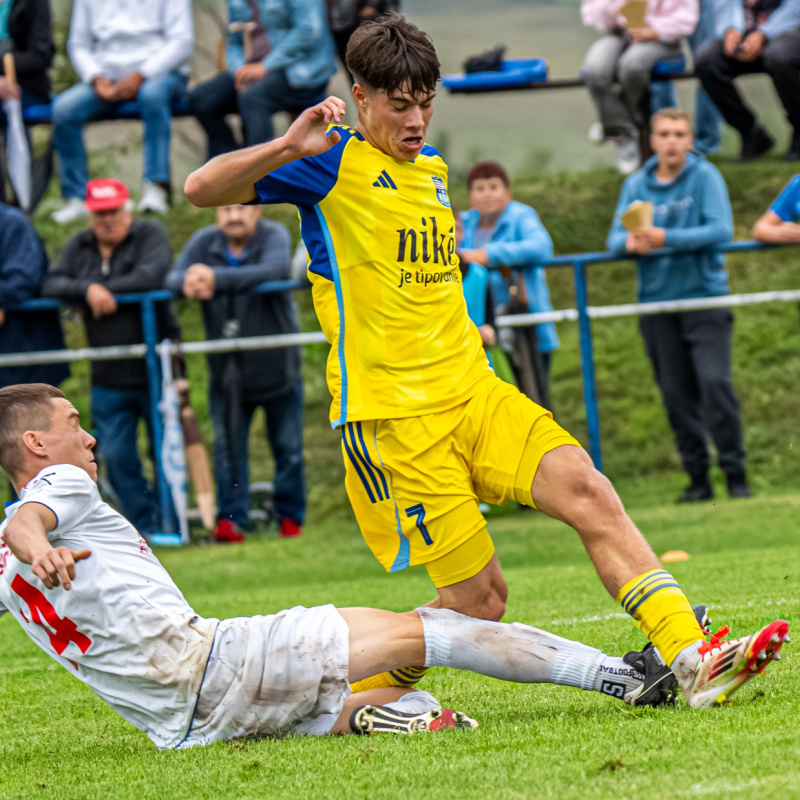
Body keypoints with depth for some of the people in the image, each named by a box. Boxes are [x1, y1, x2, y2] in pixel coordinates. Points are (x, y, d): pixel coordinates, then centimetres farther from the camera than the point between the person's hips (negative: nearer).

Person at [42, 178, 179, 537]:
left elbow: (151, 276, -21)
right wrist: (88, 289, -20)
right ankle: (144, 530, 9)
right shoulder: (80, 246, 11)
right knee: (117, 458, 1)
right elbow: (51, 285, -2)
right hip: (108, 378, 4)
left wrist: (105, 290, -14)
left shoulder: (150, 236, -2)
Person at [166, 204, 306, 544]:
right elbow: (173, 278, -13)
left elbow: (272, 270, -31)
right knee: (228, 445, -4)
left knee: (288, 447, 6)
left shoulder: (274, 236, -11)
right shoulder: (203, 242, -1)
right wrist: (190, 282, -39)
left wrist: (216, 278, -41)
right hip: (227, 368, 2)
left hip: (275, 362, -2)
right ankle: (230, 518, -1)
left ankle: (290, 517, 19)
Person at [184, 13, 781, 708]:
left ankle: (691, 660, -24)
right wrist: (289, 148, -28)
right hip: (391, 415, -6)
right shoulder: (334, 163, -4)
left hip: (473, 390, 6)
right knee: (479, 599, -9)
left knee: (587, 491, -17)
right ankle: (364, 689, 13)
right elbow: (201, 189, -15)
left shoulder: (434, 168, 19)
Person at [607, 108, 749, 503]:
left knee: (715, 381, -14)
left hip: (703, 296, -4)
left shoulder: (705, 176, -2)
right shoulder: (636, 185, 9)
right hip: (657, 302, 4)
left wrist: (667, 239, -19)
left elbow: (721, 229, -12)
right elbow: (615, 237, 7)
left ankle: (735, 473, -7)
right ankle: (698, 479, 11)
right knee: (676, 395, 4)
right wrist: (629, 242, -17)